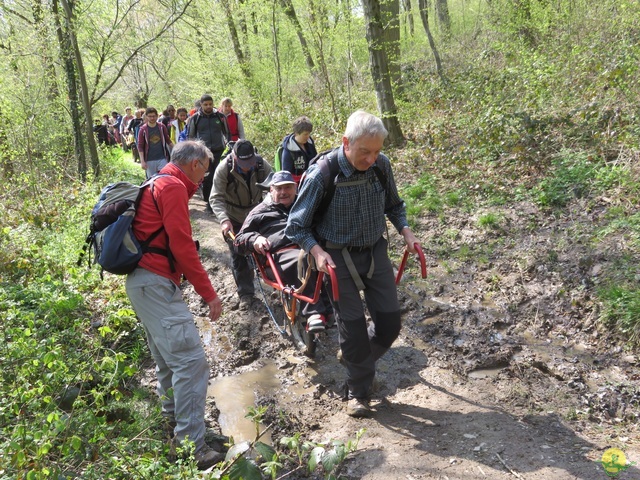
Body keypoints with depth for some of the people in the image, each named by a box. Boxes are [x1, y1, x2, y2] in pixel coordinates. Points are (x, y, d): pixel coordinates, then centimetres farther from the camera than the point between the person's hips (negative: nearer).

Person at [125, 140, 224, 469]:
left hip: (143, 282, 11)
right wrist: (209, 293, -13)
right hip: (156, 283, -11)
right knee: (190, 359, -14)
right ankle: (191, 444, -13)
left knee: (169, 356, 19)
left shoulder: (158, 184, 22)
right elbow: (182, 245, -17)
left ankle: (173, 417, 31)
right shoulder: (174, 187, -10)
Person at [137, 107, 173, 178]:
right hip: (149, 160, -1)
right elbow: (140, 146, -3)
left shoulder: (162, 127, 4)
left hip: (162, 159, 1)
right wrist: (142, 161, -9)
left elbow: (168, 141, 15)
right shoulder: (143, 130, -2)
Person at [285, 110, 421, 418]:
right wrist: (317, 251, -25)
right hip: (339, 257, -4)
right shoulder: (321, 175, -21)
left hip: (375, 251, 4)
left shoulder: (381, 165, -7)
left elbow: (393, 204, 13)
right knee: (353, 325, -1)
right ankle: (358, 392, 22)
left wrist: (405, 230, -3)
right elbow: (296, 226, -10)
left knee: (389, 323, 5)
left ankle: (358, 360, 37)